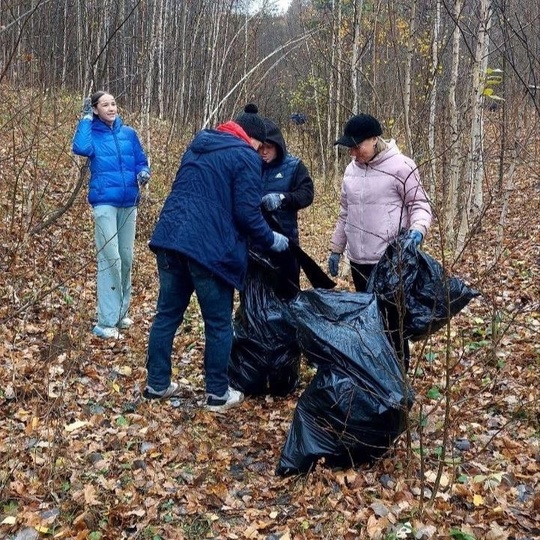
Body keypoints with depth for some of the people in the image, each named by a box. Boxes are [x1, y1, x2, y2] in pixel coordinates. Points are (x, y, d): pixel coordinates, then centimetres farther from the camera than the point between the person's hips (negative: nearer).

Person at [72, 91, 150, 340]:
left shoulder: (129, 133, 11)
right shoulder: (92, 134, 0)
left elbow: (141, 160, 13)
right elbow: (80, 148, -21)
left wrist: (143, 173, -9)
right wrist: (86, 118, -12)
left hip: (129, 203, 4)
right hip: (105, 202, -4)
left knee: (126, 258, 8)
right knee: (110, 257, -12)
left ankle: (121, 312, 23)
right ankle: (106, 321, -9)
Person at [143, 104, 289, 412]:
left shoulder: (198, 146, 21)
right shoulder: (246, 158, -3)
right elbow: (247, 213, -10)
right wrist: (271, 240, 6)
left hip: (170, 238, 7)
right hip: (209, 247, -7)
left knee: (168, 313, 16)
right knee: (219, 323, 6)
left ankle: (157, 384, 24)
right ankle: (218, 394, 15)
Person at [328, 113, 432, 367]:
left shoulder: (400, 166, -11)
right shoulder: (351, 169, 10)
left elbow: (419, 205, -8)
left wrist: (418, 228, -29)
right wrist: (336, 249, 19)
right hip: (358, 260, 7)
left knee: (391, 321, 0)